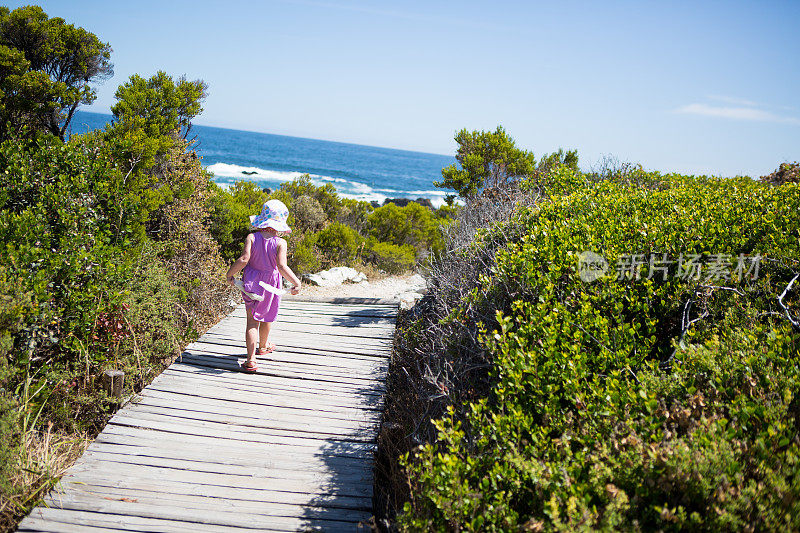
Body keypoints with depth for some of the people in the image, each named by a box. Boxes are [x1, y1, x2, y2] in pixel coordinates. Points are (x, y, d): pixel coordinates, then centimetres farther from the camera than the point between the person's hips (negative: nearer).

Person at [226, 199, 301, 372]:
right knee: (266, 318, 22)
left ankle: (251, 359, -7)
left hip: (251, 282, 1)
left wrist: (230, 274, -6)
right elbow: (281, 266, -25)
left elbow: (244, 259, -19)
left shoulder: (251, 238, -11)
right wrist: (296, 282, -24)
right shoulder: (280, 243, -16)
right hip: (270, 285, 0)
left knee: (252, 320, 2)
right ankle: (263, 346, 46)